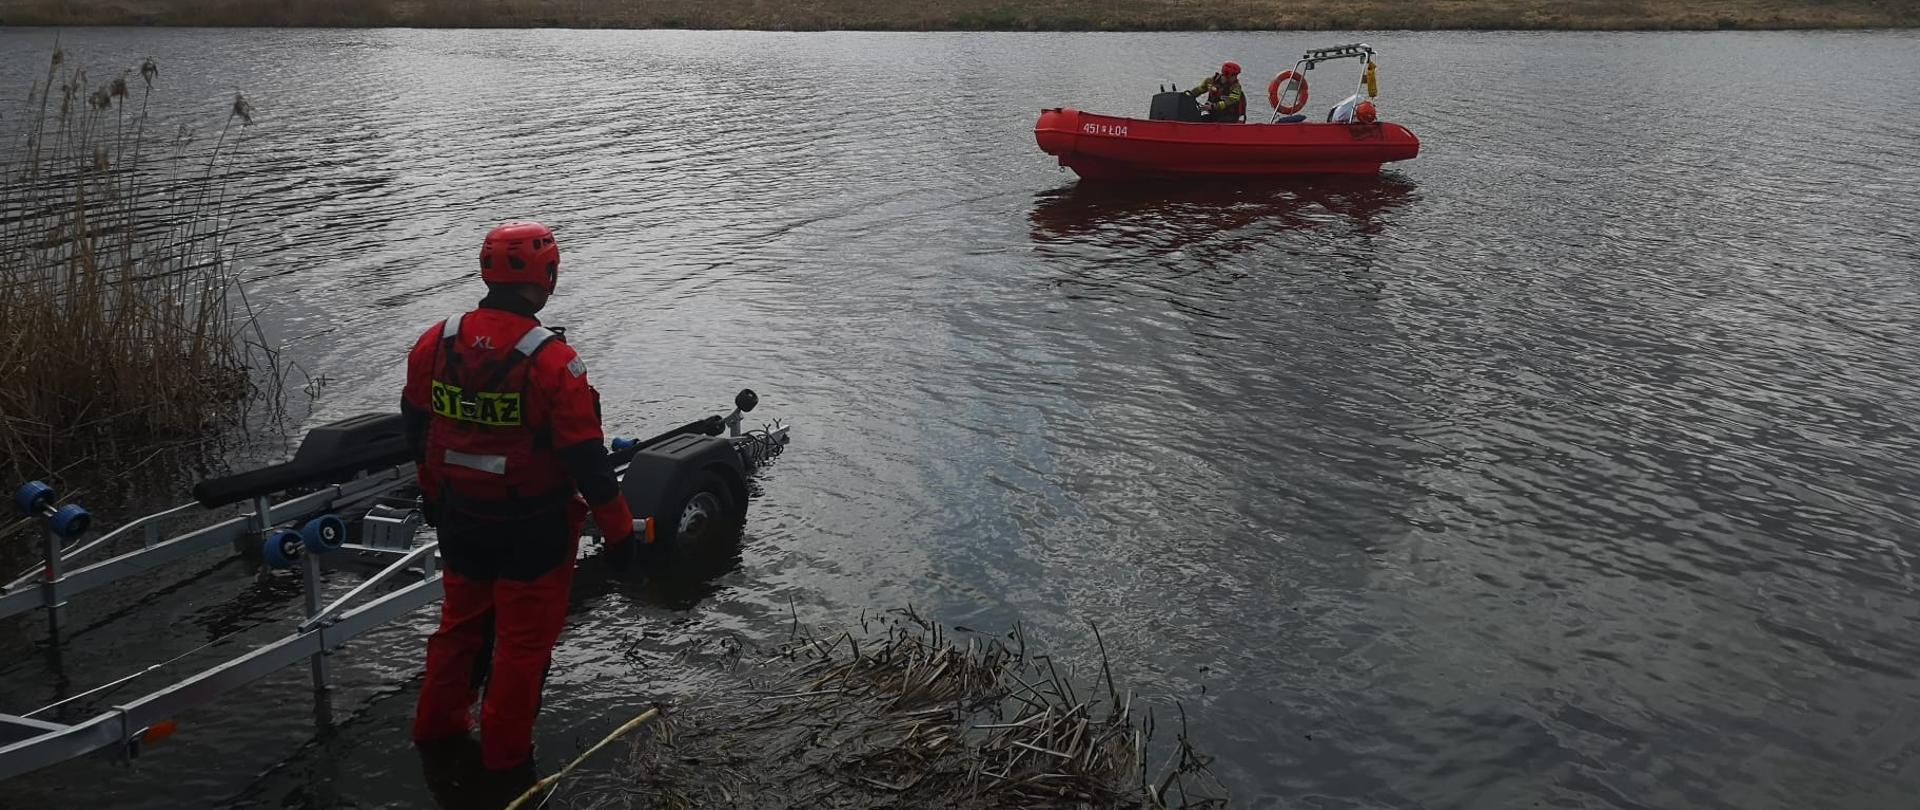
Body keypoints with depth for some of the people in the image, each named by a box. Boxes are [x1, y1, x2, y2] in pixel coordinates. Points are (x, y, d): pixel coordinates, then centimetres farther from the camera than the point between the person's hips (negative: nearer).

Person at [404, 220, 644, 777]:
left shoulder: (435, 343, -5)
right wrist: (618, 531, -9)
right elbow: (587, 459, -20)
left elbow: (417, 429, 8)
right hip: (533, 531, -5)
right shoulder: (554, 362, -23)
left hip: (459, 518, 5)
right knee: (524, 638, 12)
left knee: (461, 622, 25)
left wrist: (434, 494, 24)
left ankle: (437, 725, 40)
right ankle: (505, 752, 25)